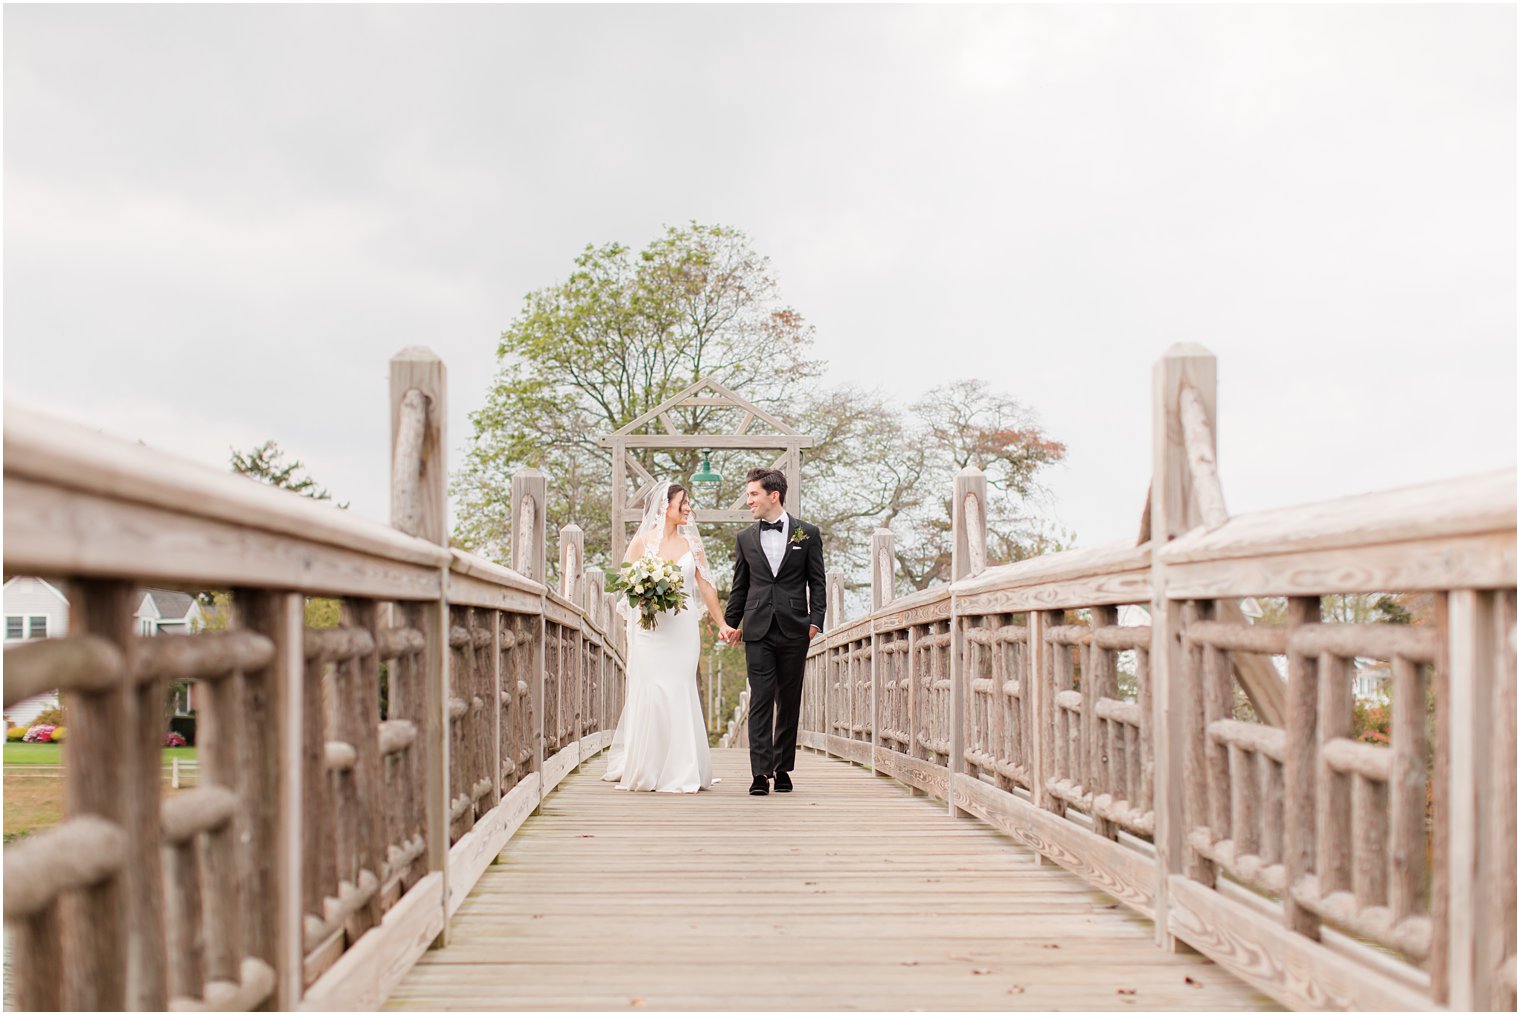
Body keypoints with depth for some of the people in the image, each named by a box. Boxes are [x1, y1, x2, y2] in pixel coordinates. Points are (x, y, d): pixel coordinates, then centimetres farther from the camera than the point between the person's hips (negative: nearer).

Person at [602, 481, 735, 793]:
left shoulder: (691, 542, 10)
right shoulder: (642, 541, 3)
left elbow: (705, 586, 12)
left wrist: (722, 623, 11)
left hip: (684, 626, 2)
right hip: (650, 627, -2)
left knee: (681, 693, 0)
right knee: (651, 693, -4)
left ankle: (680, 771, 6)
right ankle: (646, 770, 6)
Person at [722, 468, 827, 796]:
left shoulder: (807, 534, 4)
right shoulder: (745, 538, 10)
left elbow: (817, 582, 5)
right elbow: (740, 586, 15)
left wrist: (816, 619, -5)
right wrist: (730, 623, 10)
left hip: (794, 630, -1)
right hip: (758, 630, 1)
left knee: (789, 702, 7)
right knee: (760, 700, -6)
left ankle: (782, 769, 17)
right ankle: (761, 772, -9)